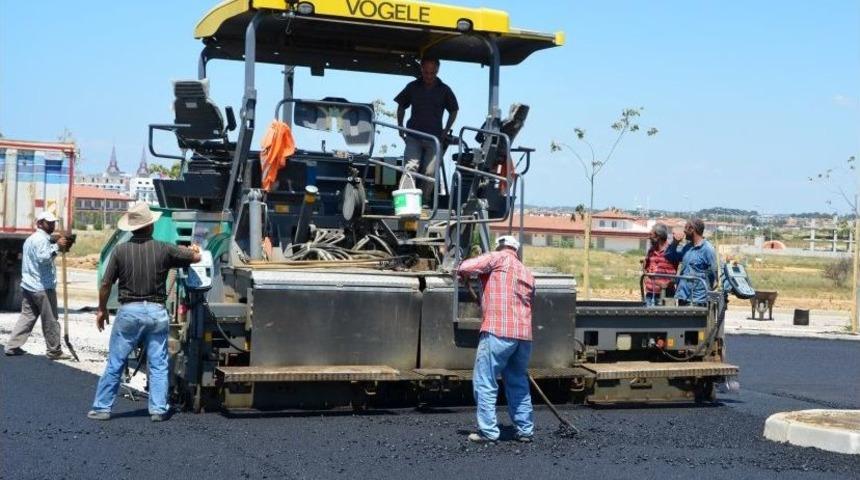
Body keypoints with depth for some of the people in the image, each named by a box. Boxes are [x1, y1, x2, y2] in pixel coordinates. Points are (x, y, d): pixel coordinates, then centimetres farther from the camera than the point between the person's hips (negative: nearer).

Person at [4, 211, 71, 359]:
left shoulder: (31, 238, 20)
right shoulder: (42, 239, -13)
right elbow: (43, 258, -27)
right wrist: (56, 247, -28)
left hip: (28, 285, 10)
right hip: (43, 287, -10)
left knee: (26, 316, 10)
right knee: (50, 321, -2)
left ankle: (12, 346, 5)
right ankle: (54, 351, 3)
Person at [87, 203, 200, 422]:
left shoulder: (121, 250, -4)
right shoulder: (164, 249, -4)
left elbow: (106, 284, -1)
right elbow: (196, 257, 7)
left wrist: (102, 309, 14)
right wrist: (194, 249, 31)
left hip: (128, 311, 0)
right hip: (156, 312, 0)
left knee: (114, 364, 9)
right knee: (158, 365, 9)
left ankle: (102, 408, 14)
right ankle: (158, 410, 8)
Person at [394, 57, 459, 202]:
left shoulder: (444, 90, 5)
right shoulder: (413, 87, 6)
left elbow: (454, 111, 18)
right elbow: (401, 106, 18)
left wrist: (446, 130, 9)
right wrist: (400, 128, 11)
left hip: (435, 137, 0)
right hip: (413, 136, 0)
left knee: (430, 172, -2)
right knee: (411, 167, -15)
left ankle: (424, 202, 11)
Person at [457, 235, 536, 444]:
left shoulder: (497, 258, 3)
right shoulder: (527, 273, 23)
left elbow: (465, 267, -8)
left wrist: (462, 273, 14)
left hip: (498, 332, -7)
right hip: (524, 334, 7)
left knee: (485, 383, 0)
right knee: (518, 382, 18)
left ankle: (488, 432, -1)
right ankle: (525, 430, 21)